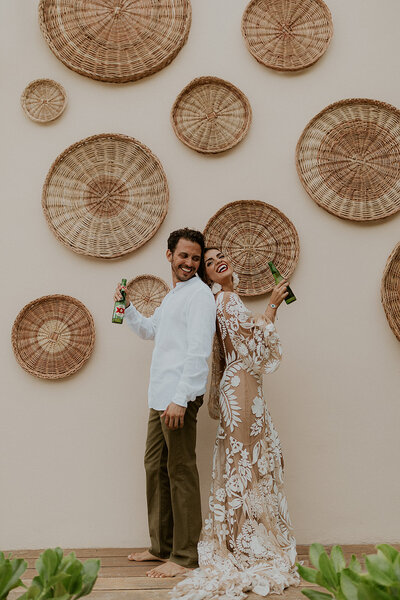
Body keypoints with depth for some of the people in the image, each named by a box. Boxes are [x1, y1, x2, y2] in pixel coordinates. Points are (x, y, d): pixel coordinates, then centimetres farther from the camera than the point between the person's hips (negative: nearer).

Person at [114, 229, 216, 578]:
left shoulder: (199, 294, -9)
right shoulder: (173, 296, 21)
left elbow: (198, 351, -19)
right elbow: (150, 330, 36)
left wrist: (180, 399, -24)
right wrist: (127, 307, 19)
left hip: (180, 397, -10)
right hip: (160, 397, 10)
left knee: (180, 471, -5)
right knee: (156, 467, 15)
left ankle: (185, 556, 4)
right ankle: (162, 546, 26)